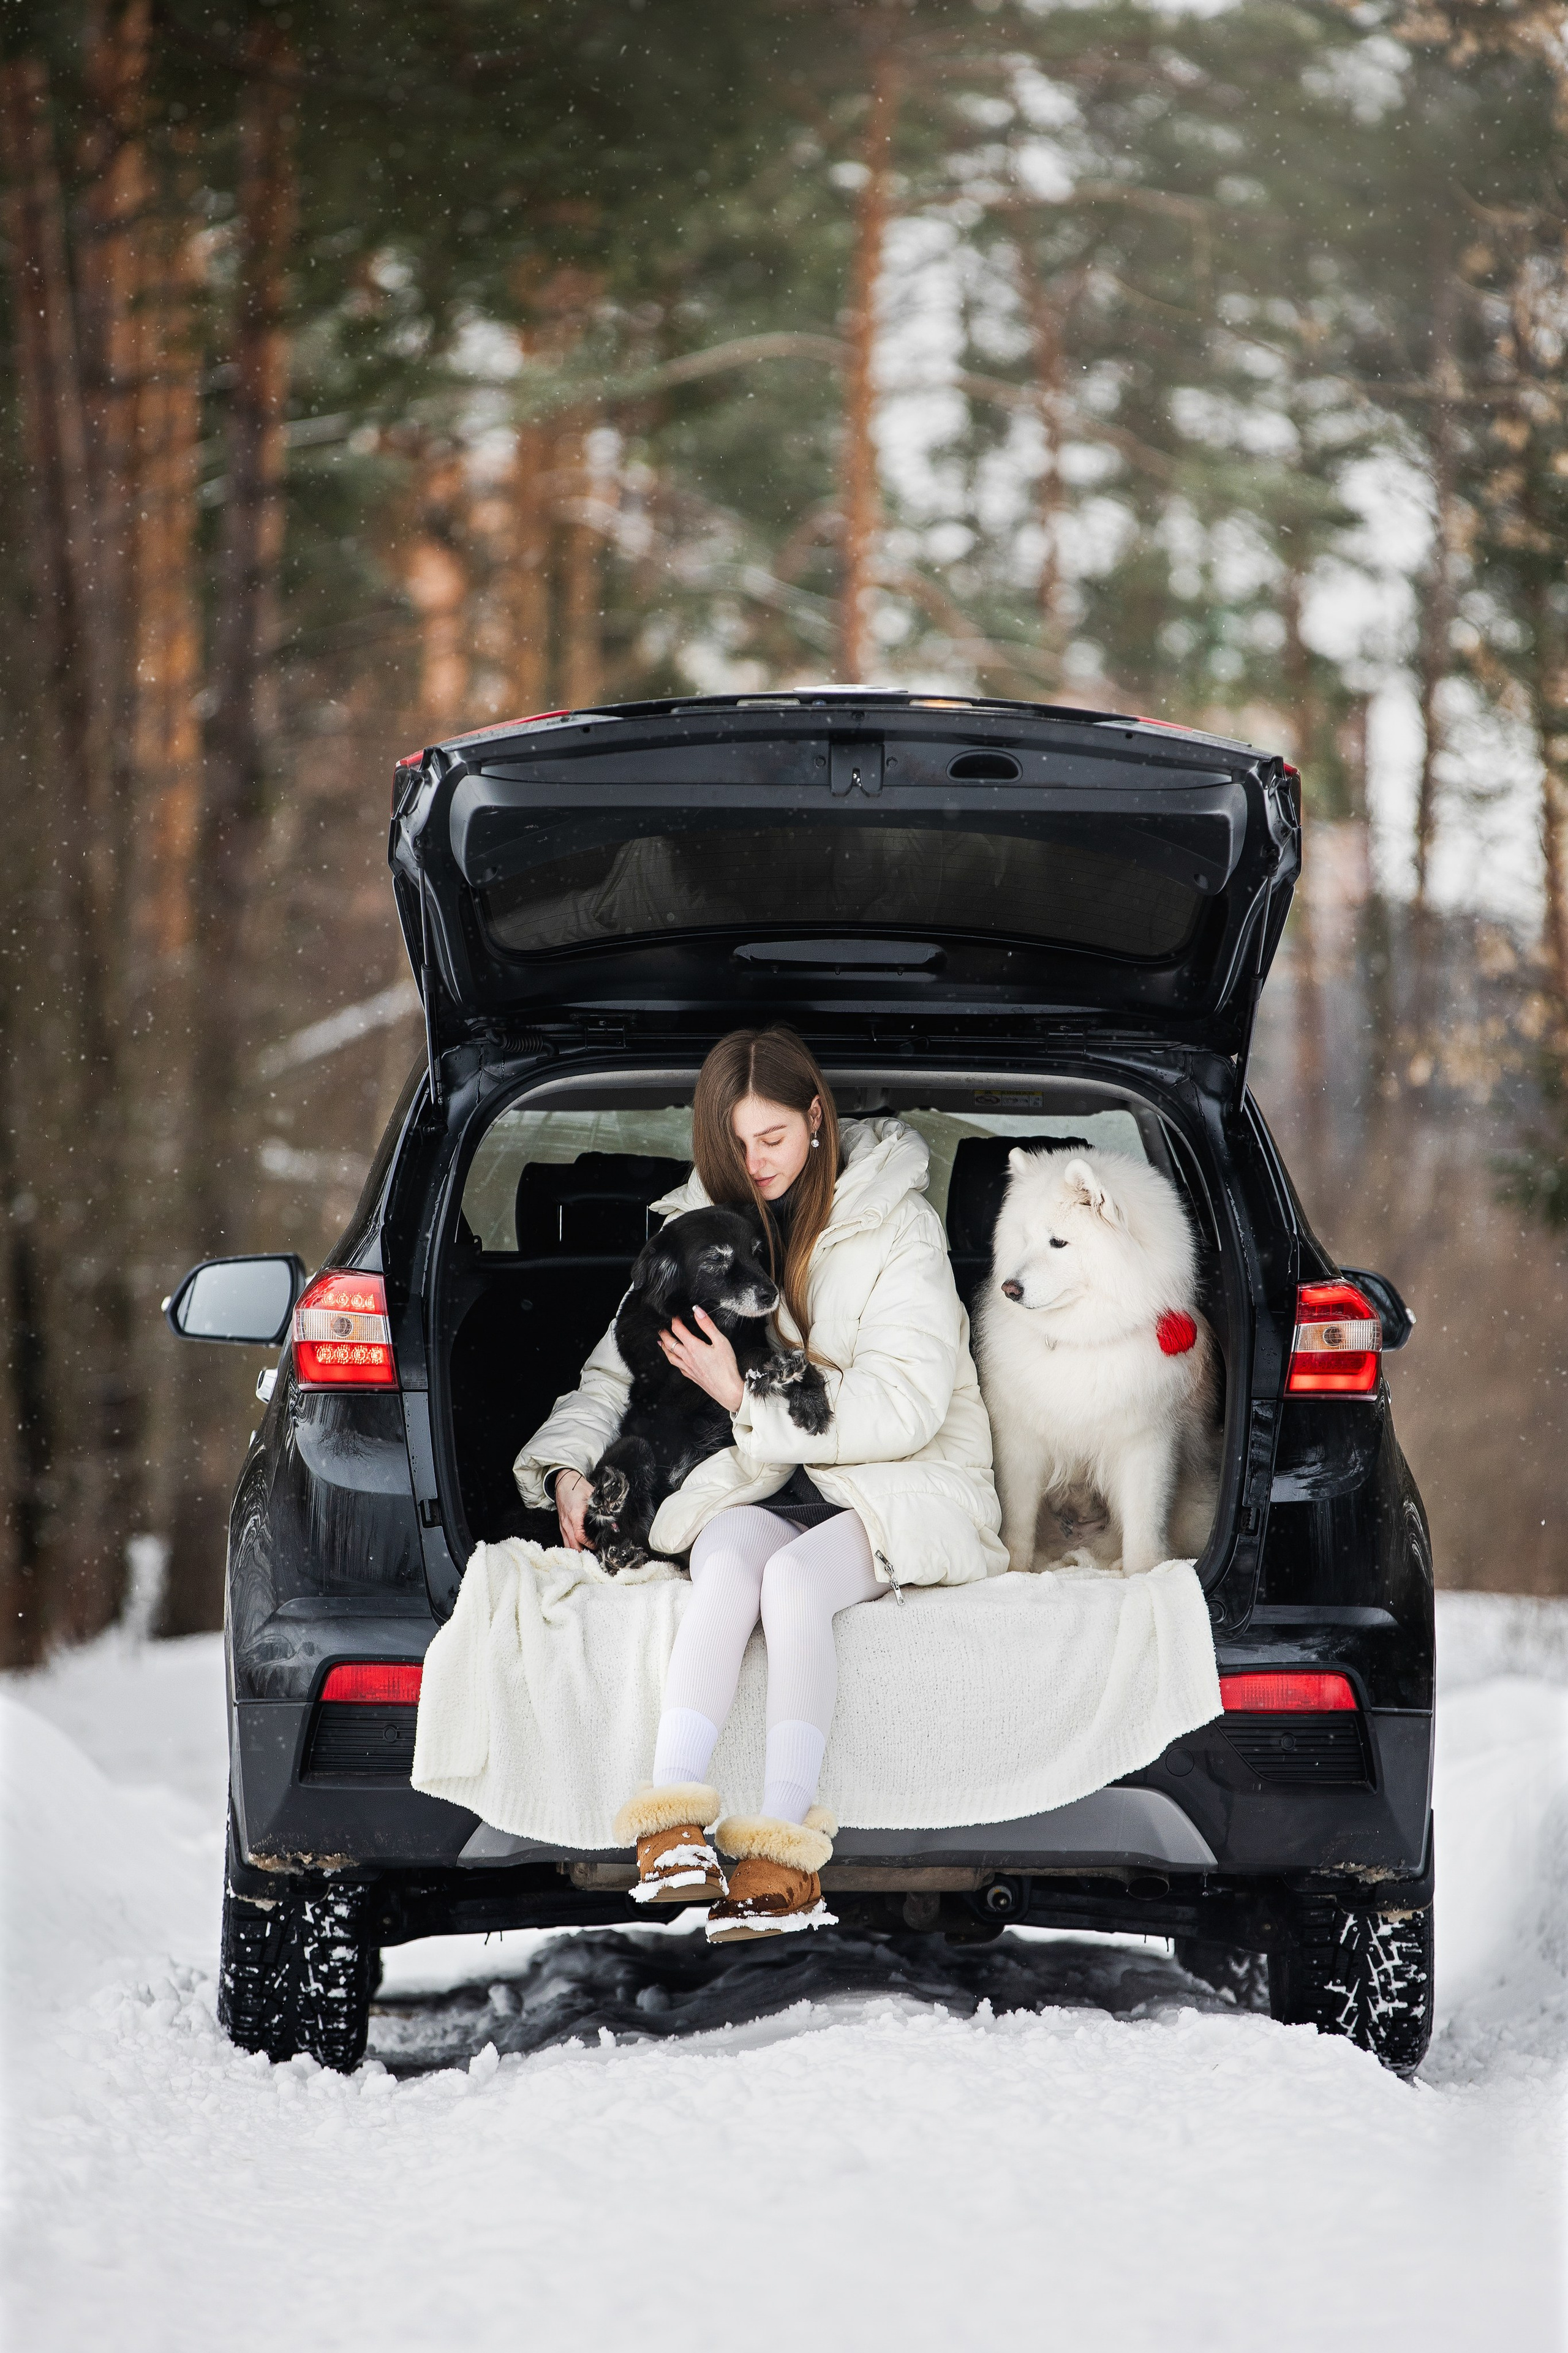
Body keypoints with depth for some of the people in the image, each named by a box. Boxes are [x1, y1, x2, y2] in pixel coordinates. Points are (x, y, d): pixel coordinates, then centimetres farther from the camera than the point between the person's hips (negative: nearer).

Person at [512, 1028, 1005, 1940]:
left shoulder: (896, 1224, -4)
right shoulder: (701, 1222, 11)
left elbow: (905, 1409, -13)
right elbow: (620, 1365, 18)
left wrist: (750, 1402, -15)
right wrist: (571, 1462, -1)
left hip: (899, 1488, -3)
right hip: (762, 1486, 3)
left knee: (795, 1576, -35)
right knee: (732, 1557, -33)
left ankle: (783, 1847, -41)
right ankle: (672, 1823, -46)